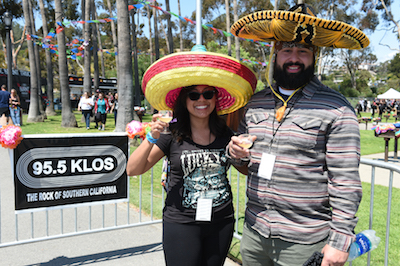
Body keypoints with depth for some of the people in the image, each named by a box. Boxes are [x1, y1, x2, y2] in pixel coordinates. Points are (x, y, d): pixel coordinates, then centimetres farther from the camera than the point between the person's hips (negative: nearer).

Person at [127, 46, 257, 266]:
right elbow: (132, 170, -10)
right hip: (181, 223, -3)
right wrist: (151, 139, -23)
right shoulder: (172, 135, -8)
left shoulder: (226, 134, 0)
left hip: (221, 223, 3)